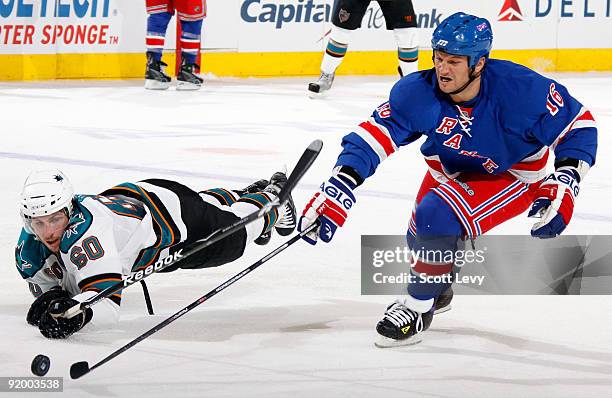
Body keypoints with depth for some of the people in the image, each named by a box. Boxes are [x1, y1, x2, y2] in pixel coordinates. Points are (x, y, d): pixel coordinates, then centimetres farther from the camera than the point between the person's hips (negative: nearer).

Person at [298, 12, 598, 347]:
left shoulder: (521, 89, -32)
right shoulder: (419, 93, -25)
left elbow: (579, 125, -20)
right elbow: (375, 134, -28)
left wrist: (564, 185, -30)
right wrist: (338, 188, -42)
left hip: (513, 177, -5)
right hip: (452, 171, 5)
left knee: (436, 217, -27)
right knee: (420, 236, 13)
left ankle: (418, 309, -7)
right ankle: (437, 291, 50)